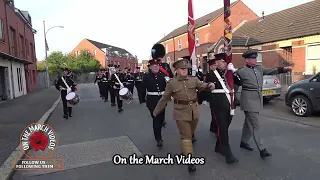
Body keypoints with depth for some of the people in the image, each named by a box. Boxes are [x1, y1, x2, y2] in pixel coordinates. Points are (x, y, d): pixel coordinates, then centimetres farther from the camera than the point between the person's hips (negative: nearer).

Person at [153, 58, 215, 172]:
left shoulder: (194, 80, 2)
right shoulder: (171, 83, -5)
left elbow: (203, 86, -9)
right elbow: (164, 99, 2)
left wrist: (210, 86, -33)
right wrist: (156, 111, 6)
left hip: (194, 111, 4)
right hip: (181, 113, -3)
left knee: (191, 133, 21)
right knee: (186, 136, -3)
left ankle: (185, 151, 47)